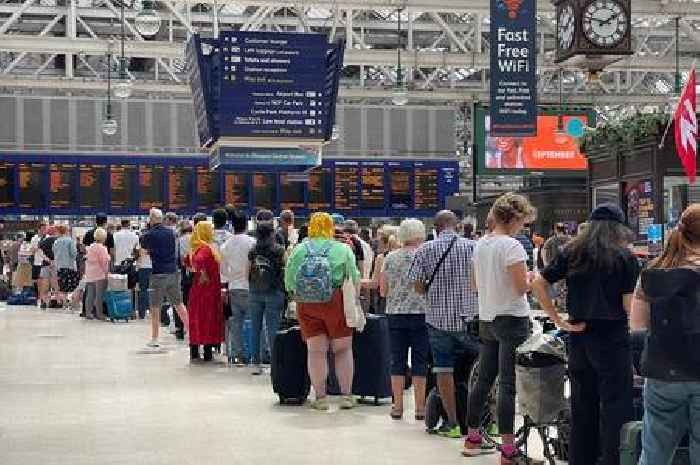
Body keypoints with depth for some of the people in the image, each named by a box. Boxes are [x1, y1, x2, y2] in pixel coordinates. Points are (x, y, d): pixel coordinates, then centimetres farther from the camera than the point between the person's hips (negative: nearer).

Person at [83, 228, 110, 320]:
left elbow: (87, 259, 15)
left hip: (89, 274, 8)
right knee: (99, 294, -3)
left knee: (90, 294, 10)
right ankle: (99, 313, -2)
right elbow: (104, 261, -13)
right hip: (99, 274, -7)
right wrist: (106, 271, -3)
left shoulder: (90, 247, 12)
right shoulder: (101, 248, -11)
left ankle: (88, 312, 11)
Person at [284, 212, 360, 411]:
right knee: (343, 349, 9)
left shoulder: (298, 250, 4)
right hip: (336, 303, -1)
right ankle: (346, 395, 12)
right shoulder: (343, 249, -1)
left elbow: (289, 283, 5)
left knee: (316, 351, 6)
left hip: (306, 305, 2)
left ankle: (320, 397, 7)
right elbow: (354, 280, 1)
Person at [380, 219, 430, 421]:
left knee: (397, 360, 8)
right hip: (422, 313, -2)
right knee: (420, 361, 3)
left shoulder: (390, 258, 4)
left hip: (396, 314, 2)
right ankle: (420, 407, 6)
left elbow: (382, 291, 7)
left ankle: (398, 406, 11)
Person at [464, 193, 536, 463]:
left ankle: (472, 438, 26)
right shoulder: (512, 246, -16)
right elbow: (522, 287, -20)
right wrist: (532, 280, -1)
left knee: (484, 379, 17)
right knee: (509, 384, -6)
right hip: (512, 320, -8)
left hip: (487, 319, 8)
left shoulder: (480, 245, 8)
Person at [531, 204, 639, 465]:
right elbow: (629, 306, -10)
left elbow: (538, 285, 1)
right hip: (612, 337, -5)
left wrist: (558, 321, 1)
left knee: (581, 406, 14)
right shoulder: (625, 257, -6)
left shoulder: (572, 253, 6)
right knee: (615, 406, 2)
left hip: (578, 335, 5)